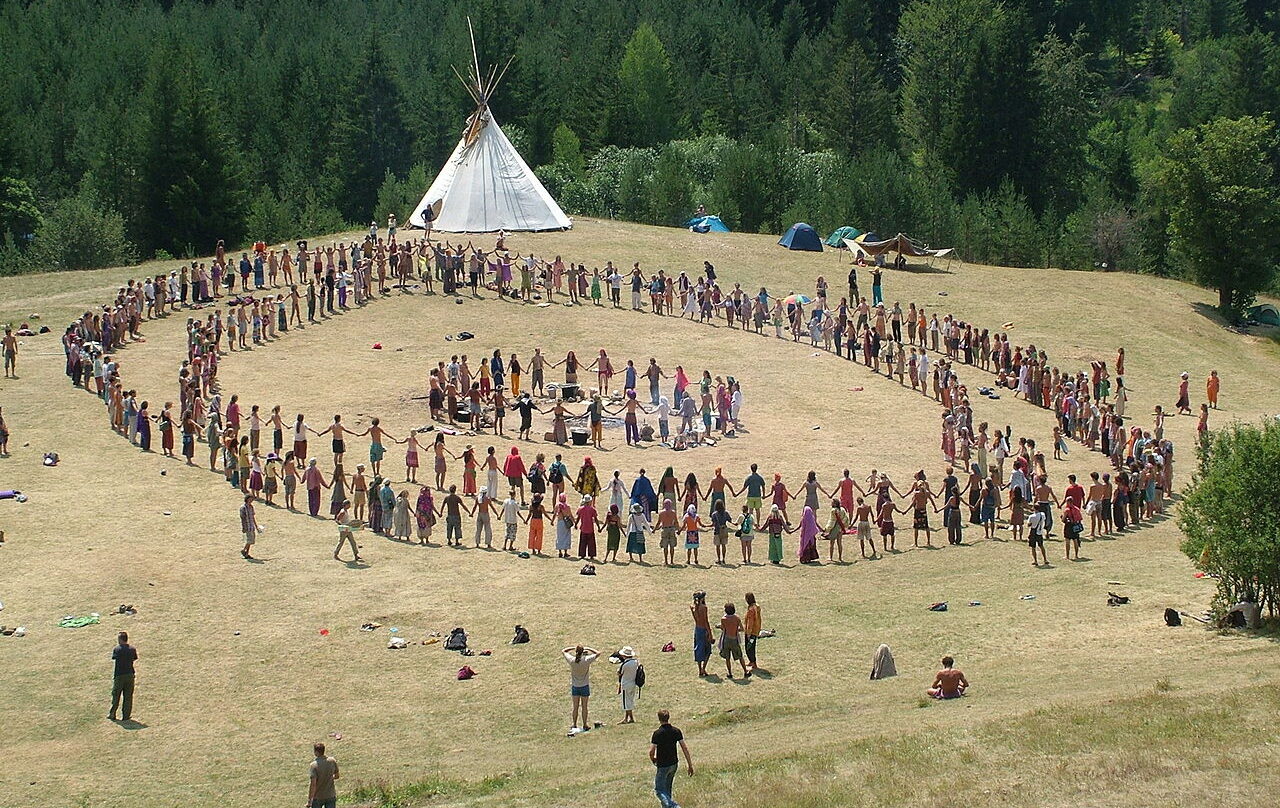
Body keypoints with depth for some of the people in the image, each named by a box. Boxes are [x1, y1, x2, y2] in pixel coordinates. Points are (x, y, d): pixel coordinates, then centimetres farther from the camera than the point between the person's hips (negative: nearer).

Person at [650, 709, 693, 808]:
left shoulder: (657, 733, -18)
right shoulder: (676, 731, -3)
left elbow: (651, 751, -18)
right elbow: (684, 748, -2)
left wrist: (653, 760, 5)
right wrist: (690, 764, 3)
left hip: (663, 766, -6)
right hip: (674, 764, 6)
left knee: (659, 790, 1)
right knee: (667, 789, 23)